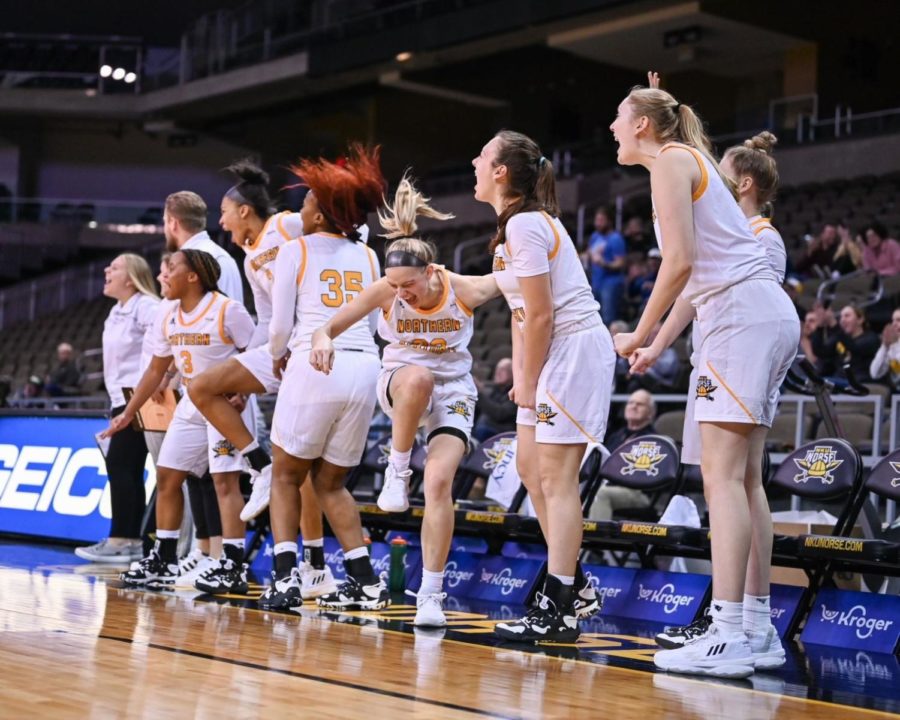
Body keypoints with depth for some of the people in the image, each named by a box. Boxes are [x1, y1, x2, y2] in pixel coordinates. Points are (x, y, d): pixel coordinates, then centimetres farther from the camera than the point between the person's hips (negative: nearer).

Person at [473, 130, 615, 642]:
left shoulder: (525, 225, -17)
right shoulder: (515, 224, 14)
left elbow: (540, 315, -18)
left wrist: (529, 384, -9)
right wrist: (520, 377, 11)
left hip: (576, 349, -10)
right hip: (553, 353, 10)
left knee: (555, 478, -8)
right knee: (532, 470, 14)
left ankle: (558, 611, -4)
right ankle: (576, 587, 23)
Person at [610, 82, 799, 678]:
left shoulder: (671, 159, -3)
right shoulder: (690, 161, 25)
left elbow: (680, 261, -14)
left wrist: (640, 335, -5)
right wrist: (659, 347, 22)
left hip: (743, 315, -10)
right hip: (770, 317, 10)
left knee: (722, 474, -14)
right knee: (745, 477, 8)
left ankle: (727, 636, -18)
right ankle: (759, 630, 9)